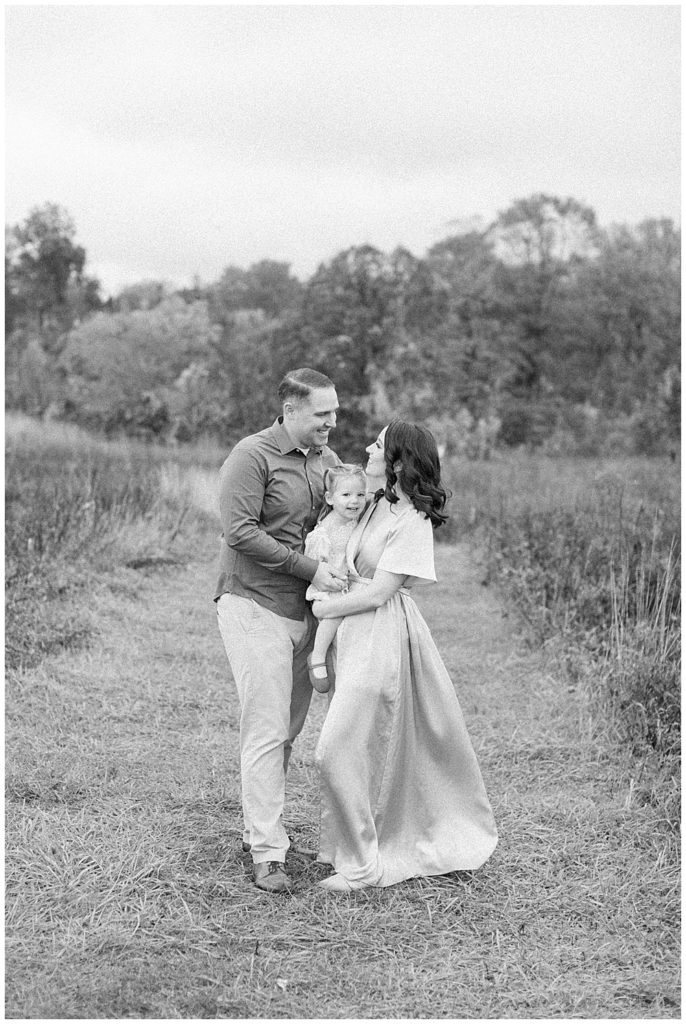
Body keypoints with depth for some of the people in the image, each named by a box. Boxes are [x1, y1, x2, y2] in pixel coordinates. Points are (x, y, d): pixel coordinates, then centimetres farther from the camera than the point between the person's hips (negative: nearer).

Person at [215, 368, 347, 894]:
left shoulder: (328, 461, 11)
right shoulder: (253, 456, -10)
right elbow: (239, 531, -17)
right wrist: (310, 568, -18)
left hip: (305, 611, 6)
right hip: (254, 606, -6)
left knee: (288, 729, 11)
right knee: (267, 730, -7)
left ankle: (261, 824, 26)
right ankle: (267, 852, -2)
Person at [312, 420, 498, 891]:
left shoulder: (412, 520, -15)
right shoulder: (378, 504, 10)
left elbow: (378, 593, -16)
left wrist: (320, 608, -8)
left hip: (382, 635, -8)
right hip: (358, 634, 8)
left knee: (339, 750, -8)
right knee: (384, 746, 16)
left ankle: (362, 865, 4)